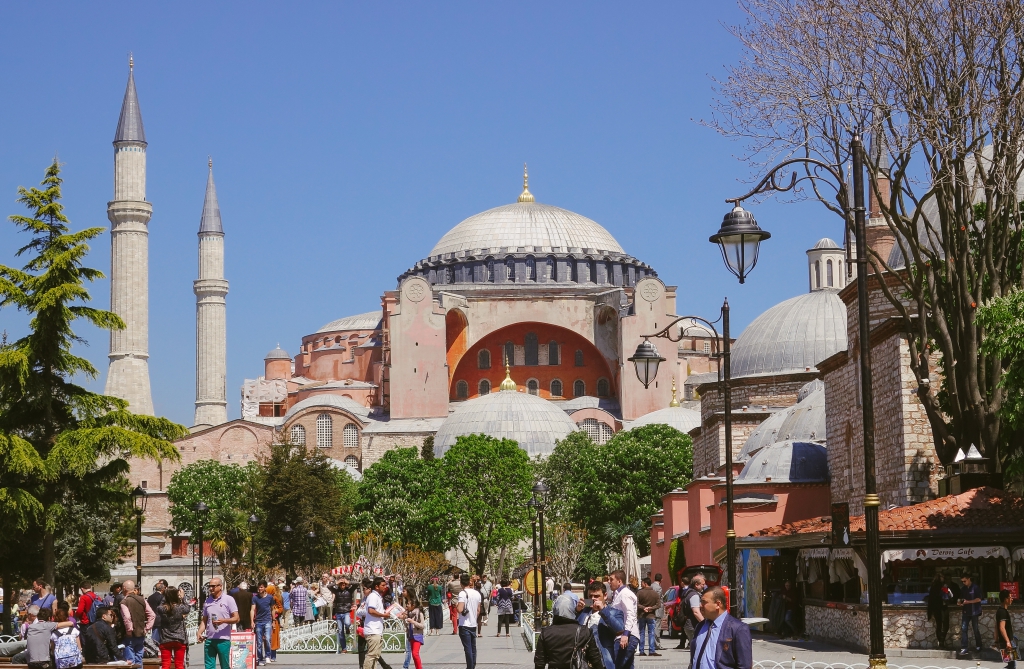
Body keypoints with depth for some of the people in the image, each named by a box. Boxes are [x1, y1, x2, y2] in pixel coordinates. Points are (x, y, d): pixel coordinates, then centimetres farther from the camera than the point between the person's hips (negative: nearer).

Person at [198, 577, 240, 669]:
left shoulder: (228, 599, -1)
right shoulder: (208, 601, 13)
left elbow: (236, 618, -4)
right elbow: (204, 620, 17)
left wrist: (223, 621, -20)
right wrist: (199, 632, 1)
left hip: (223, 640, -4)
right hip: (209, 639, 4)